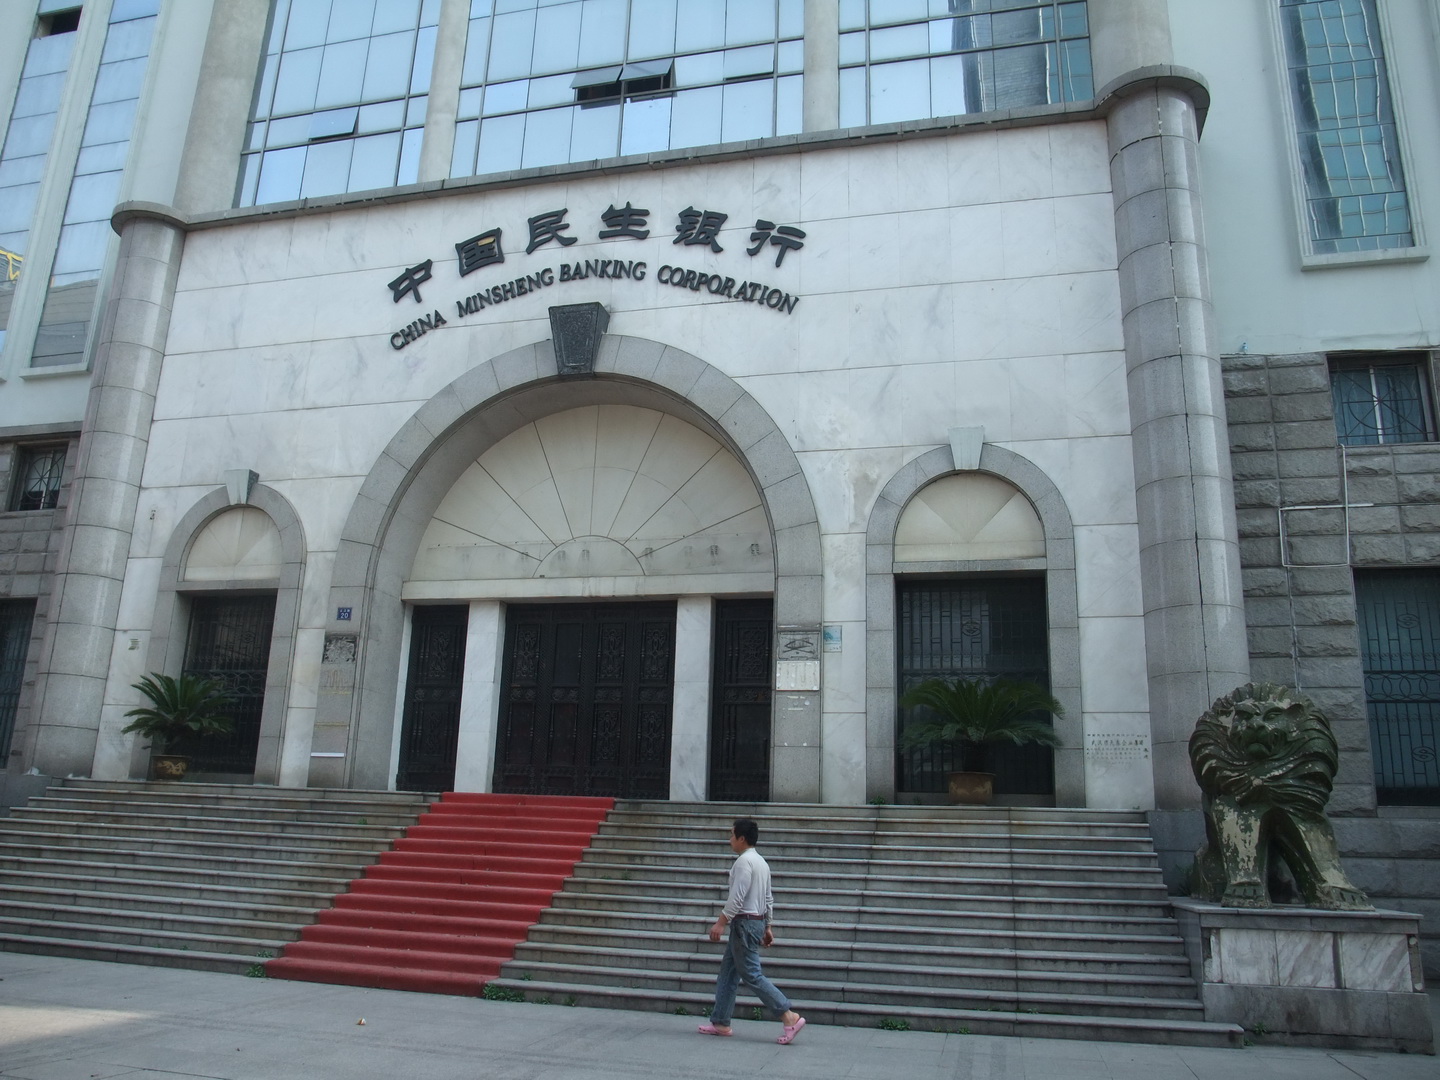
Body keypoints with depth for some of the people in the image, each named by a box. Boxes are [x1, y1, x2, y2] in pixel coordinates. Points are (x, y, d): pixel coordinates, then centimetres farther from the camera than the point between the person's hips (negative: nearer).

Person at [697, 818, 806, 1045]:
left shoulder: (744, 861, -16)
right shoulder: (761, 862, 15)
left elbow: (737, 897, -23)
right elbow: (768, 899, 18)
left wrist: (720, 923, -20)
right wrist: (767, 926, 22)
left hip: (745, 923, -10)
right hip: (757, 920, 10)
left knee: (752, 975, -7)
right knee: (728, 972, 14)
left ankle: (790, 1017, -9)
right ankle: (720, 1022, 18)